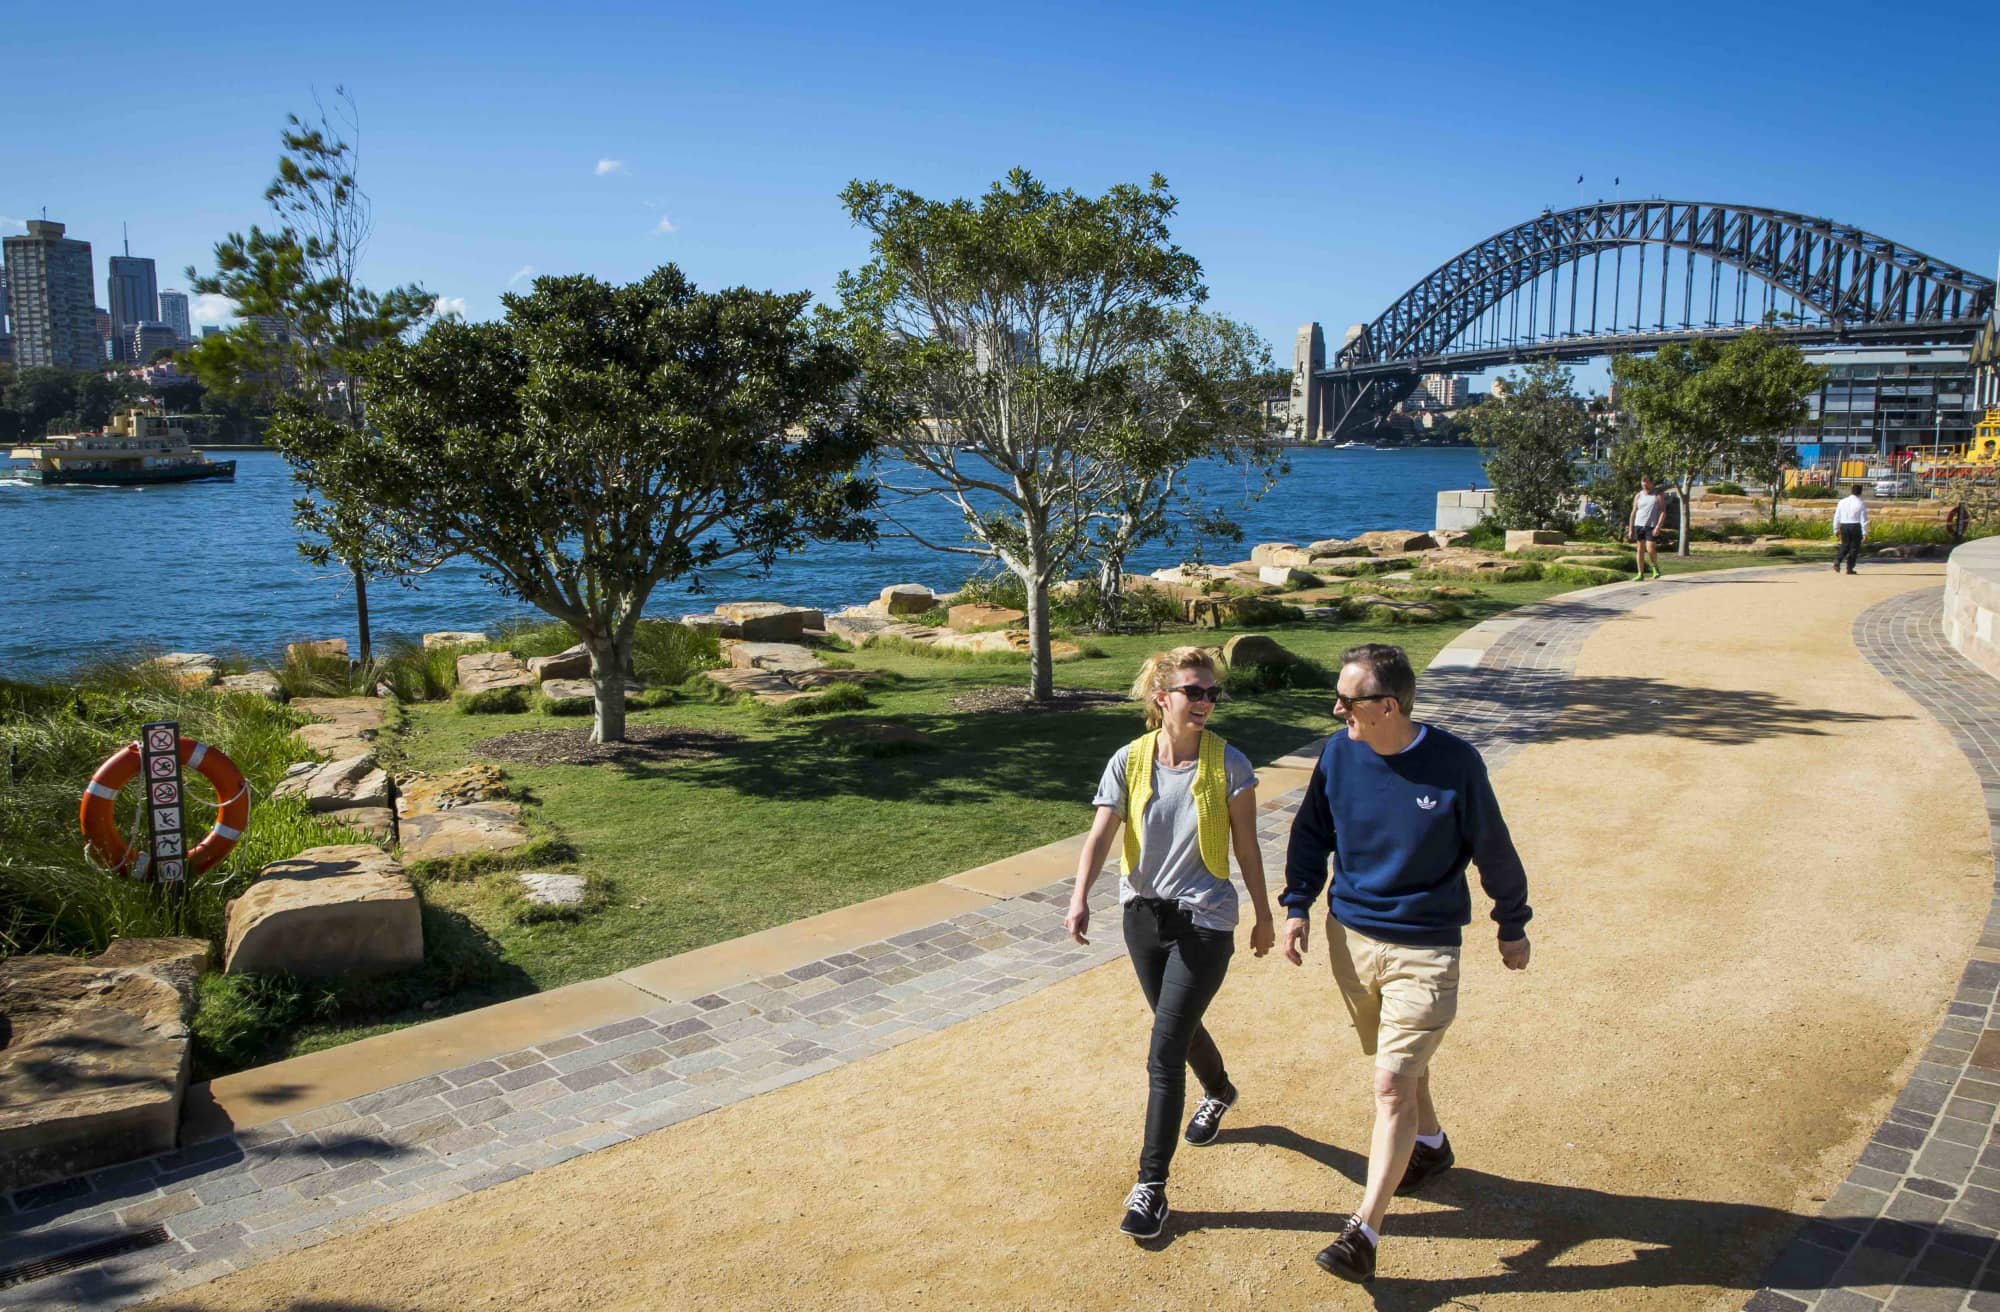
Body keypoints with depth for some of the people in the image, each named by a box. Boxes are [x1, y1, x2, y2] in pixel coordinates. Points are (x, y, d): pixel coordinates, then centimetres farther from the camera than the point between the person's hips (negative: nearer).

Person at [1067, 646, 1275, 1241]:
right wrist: (1080, 897, -29)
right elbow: (1101, 835, -14)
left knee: (1164, 1053, -8)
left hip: (1203, 922, -4)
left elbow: (1246, 846, -1)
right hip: (1143, 915, 4)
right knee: (1179, 1026, 24)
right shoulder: (1129, 761, -6)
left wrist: (1263, 916, 6)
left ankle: (1151, 1186, 4)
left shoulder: (1228, 764, -10)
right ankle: (1219, 1092, 57)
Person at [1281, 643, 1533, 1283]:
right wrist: (1297, 905, 0)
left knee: (1392, 1083, -8)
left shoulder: (1454, 763, -17)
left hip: (1423, 950, -5)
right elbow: (1311, 833, 8)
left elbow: (1494, 850, -3)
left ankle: (1364, 1231, 0)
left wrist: (1513, 926, 7)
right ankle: (1430, 1146, 50)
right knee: (1399, 1063, 22)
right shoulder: (1339, 753, -6)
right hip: (1349, 936, 5)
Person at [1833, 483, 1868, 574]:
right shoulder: (1861, 504, -7)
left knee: (1845, 545, 17)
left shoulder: (1842, 502, 3)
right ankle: (1849, 569, 6)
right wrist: (1864, 532, -3)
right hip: (1856, 527, -3)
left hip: (1844, 526, 3)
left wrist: (1836, 529, 14)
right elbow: (1863, 519, -7)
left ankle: (1837, 561, -7)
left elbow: (1837, 516, 6)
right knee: (1854, 547, 7)